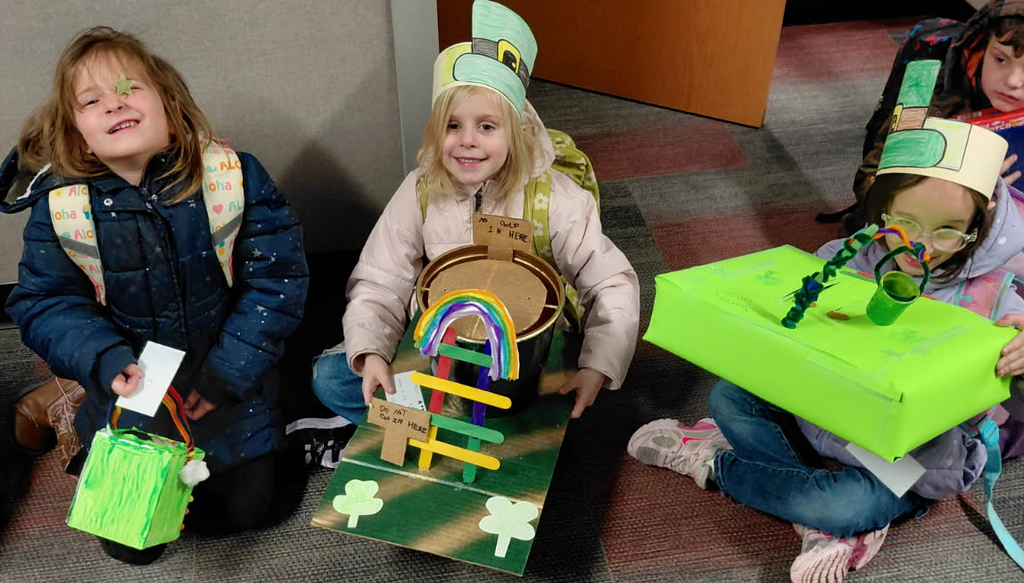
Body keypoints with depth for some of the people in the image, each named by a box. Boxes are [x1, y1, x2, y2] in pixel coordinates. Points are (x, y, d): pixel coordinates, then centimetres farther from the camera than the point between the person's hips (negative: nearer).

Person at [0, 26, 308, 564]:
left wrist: (226, 374, -18)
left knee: (243, 508, 6)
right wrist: (106, 361, -27)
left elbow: (276, 277, -15)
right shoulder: (58, 207, -14)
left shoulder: (234, 177, -18)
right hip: (131, 388, 1)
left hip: (228, 386, 0)